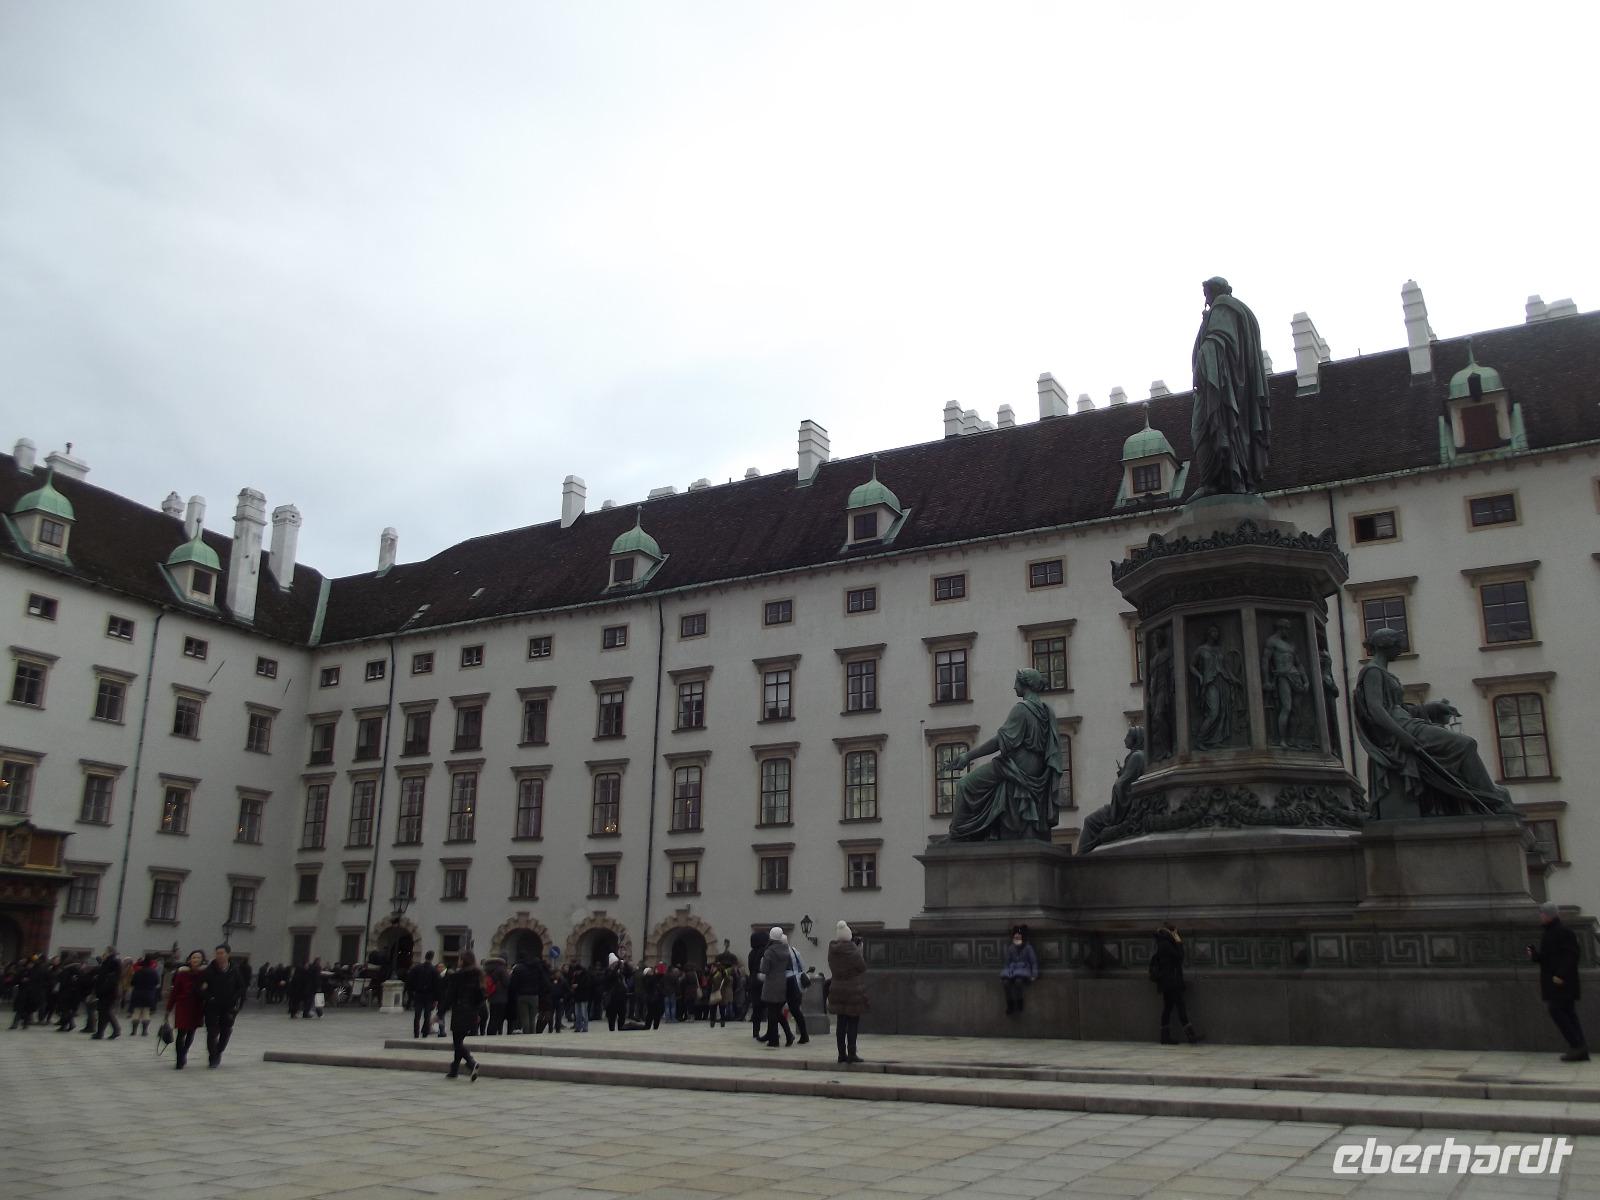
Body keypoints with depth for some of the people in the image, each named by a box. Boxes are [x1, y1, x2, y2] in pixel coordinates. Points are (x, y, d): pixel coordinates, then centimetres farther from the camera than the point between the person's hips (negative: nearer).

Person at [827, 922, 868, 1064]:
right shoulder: (851, 949, -19)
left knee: (841, 1023, 10)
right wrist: (859, 950, 2)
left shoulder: (832, 949, 1)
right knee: (853, 1023, 1)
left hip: (837, 989, 6)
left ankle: (842, 1053, 14)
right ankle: (851, 1054, 1)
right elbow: (863, 967, -11)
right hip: (853, 991, -6)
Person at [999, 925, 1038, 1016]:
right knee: (1006, 982, -31)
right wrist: (1004, 972, 3)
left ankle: (1018, 1005, -23)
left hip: (1023, 969, -3)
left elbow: (1034, 961, 2)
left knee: (1018, 981, -39)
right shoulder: (1010, 948, 10)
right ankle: (1010, 1006, -20)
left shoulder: (1028, 948, 0)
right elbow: (1006, 961, 16)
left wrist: (1034, 974, -6)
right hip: (1012, 968, 3)